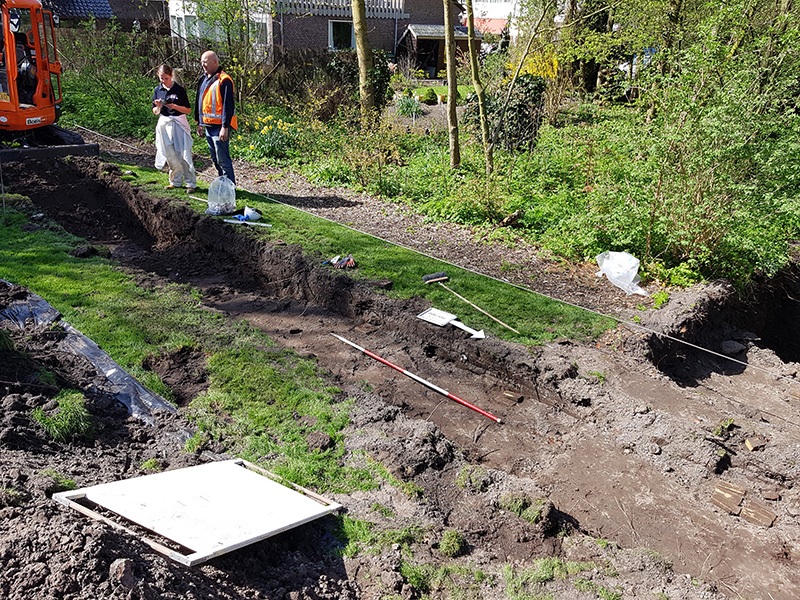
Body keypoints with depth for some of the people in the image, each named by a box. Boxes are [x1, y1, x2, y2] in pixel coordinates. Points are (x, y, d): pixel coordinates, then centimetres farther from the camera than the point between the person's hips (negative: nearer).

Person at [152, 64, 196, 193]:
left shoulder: (179, 89, -5)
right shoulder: (157, 90, 6)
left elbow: (188, 110, -4)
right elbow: (155, 112, 11)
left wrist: (174, 106, -18)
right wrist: (158, 107, -11)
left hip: (179, 124, -4)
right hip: (164, 123, 4)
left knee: (183, 153, -6)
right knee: (169, 154, 6)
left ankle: (191, 183, -1)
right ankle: (176, 181, 18)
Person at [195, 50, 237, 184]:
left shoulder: (224, 80, -13)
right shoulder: (203, 79, 15)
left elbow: (228, 105, -18)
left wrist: (225, 127, -22)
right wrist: (199, 123, 21)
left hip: (219, 127, -9)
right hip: (208, 126, 9)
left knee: (223, 159, -7)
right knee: (215, 159, 15)